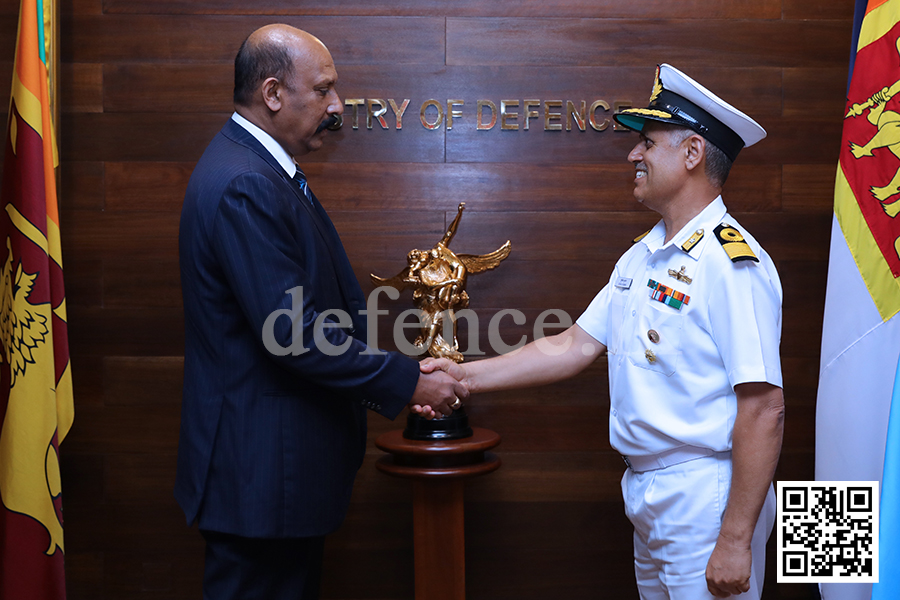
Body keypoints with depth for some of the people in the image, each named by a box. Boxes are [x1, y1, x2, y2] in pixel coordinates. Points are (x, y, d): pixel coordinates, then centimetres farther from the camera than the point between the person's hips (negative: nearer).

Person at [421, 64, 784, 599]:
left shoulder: (732, 262, -18)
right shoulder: (641, 257, 11)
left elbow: (764, 409, -21)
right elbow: (574, 348, 9)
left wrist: (736, 540, -21)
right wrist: (466, 376, 3)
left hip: (706, 495, -8)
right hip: (646, 493, 8)